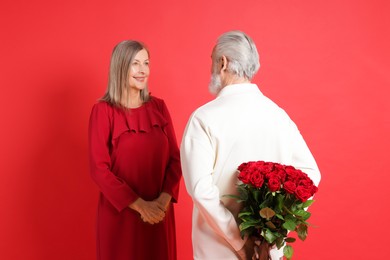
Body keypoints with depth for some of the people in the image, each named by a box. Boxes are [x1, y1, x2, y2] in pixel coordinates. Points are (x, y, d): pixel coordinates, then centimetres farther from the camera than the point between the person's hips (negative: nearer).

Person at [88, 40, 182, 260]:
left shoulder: (159, 107, 4)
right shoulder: (103, 110, -8)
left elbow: (175, 158, 2)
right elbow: (99, 168, -11)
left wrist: (163, 199, -12)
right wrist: (139, 205, -15)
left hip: (159, 212, 4)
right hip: (120, 212, -3)